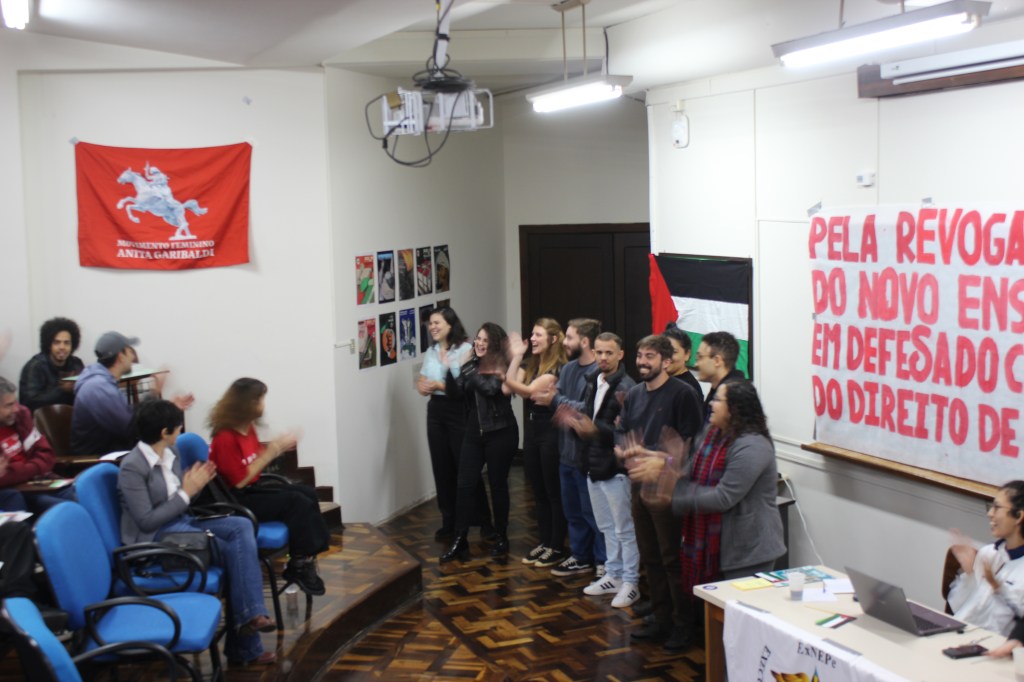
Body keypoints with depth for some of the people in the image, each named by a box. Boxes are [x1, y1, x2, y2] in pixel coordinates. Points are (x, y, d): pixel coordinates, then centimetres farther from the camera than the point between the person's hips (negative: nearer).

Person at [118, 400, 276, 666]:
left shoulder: (171, 453, 8)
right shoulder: (132, 468, -16)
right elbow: (146, 521, -20)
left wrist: (194, 487, -6)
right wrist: (186, 493, -18)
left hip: (181, 522, 8)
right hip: (154, 538, -8)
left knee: (241, 526, -17)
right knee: (235, 549, -20)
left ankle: (250, 616, -20)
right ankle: (244, 644, -7)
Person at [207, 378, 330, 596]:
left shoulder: (248, 428, 7)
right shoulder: (225, 438, -20)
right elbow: (240, 480, -20)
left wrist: (279, 446, -3)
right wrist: (271, 451, -19)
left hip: (253, 490, 10)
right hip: (235, 501, -9)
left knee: (308, 493, -3)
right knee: (298, 502, -21)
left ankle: (300, 563, -6)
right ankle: (299, 565, -8)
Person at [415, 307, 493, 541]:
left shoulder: (465, 349, -10)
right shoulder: (430, 352, 11)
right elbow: (422, 383, 13)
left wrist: (440, 385, -18)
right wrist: (422, 386, -10)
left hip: (459, 411, -6)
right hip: (436, 411, 6)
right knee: (442, 468, 9)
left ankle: (484, 521, 10)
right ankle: (449, 521, 19)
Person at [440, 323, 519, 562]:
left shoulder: (504, 367, -9)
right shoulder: (471, 365, 6)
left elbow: (490, 388, -26)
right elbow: (454, 392, -4)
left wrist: (465, 369, -24)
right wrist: (449, 370, -20)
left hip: (500, 433, -5)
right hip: (474, 432, 5)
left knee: (498, 484, 6)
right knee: (465, 485, 0)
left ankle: (501, 538, 21)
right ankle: (460, 541, 6)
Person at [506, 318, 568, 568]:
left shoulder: (558, 368, -14)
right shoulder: (531, 363, 10)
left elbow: (527, 390, -22)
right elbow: (511, 384, -3)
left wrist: (507, 382, -25)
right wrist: (516, 357, -4)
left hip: (551, 432, -8)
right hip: (531, 429, 8)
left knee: (554, 492, 1)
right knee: (538, 492, 13)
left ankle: (557, 547, 10)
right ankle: (545, 542, 23)